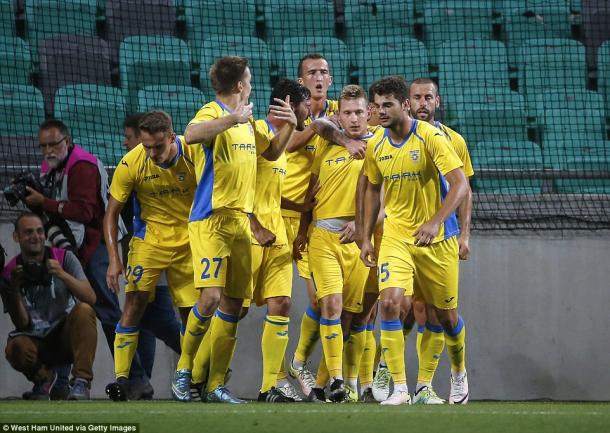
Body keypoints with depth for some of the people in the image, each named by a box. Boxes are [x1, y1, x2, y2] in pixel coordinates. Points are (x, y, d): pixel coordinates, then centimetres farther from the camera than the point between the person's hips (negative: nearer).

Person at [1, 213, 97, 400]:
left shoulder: (64, 258, -3)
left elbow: (90, 299, -16)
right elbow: (22, 324, -7)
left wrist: (62, 274, -29)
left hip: (66, 335, 0)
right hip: (36, 340, 0)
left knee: (83, 310, -30)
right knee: (16, 347, -34)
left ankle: (81, 381, -25)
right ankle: (43, 376, 3)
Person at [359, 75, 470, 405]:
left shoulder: (430, 138, -14)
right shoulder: (376, 147, 2)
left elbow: (460, 184, -20)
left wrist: (435, 222, -32)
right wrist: (366, 237, 12)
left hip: (437, 239, -3)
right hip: (396, 236, 3)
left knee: (447, 314, 9)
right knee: (389, 302, -19)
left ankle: (459, 375, 39)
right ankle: (399, 388, -18)